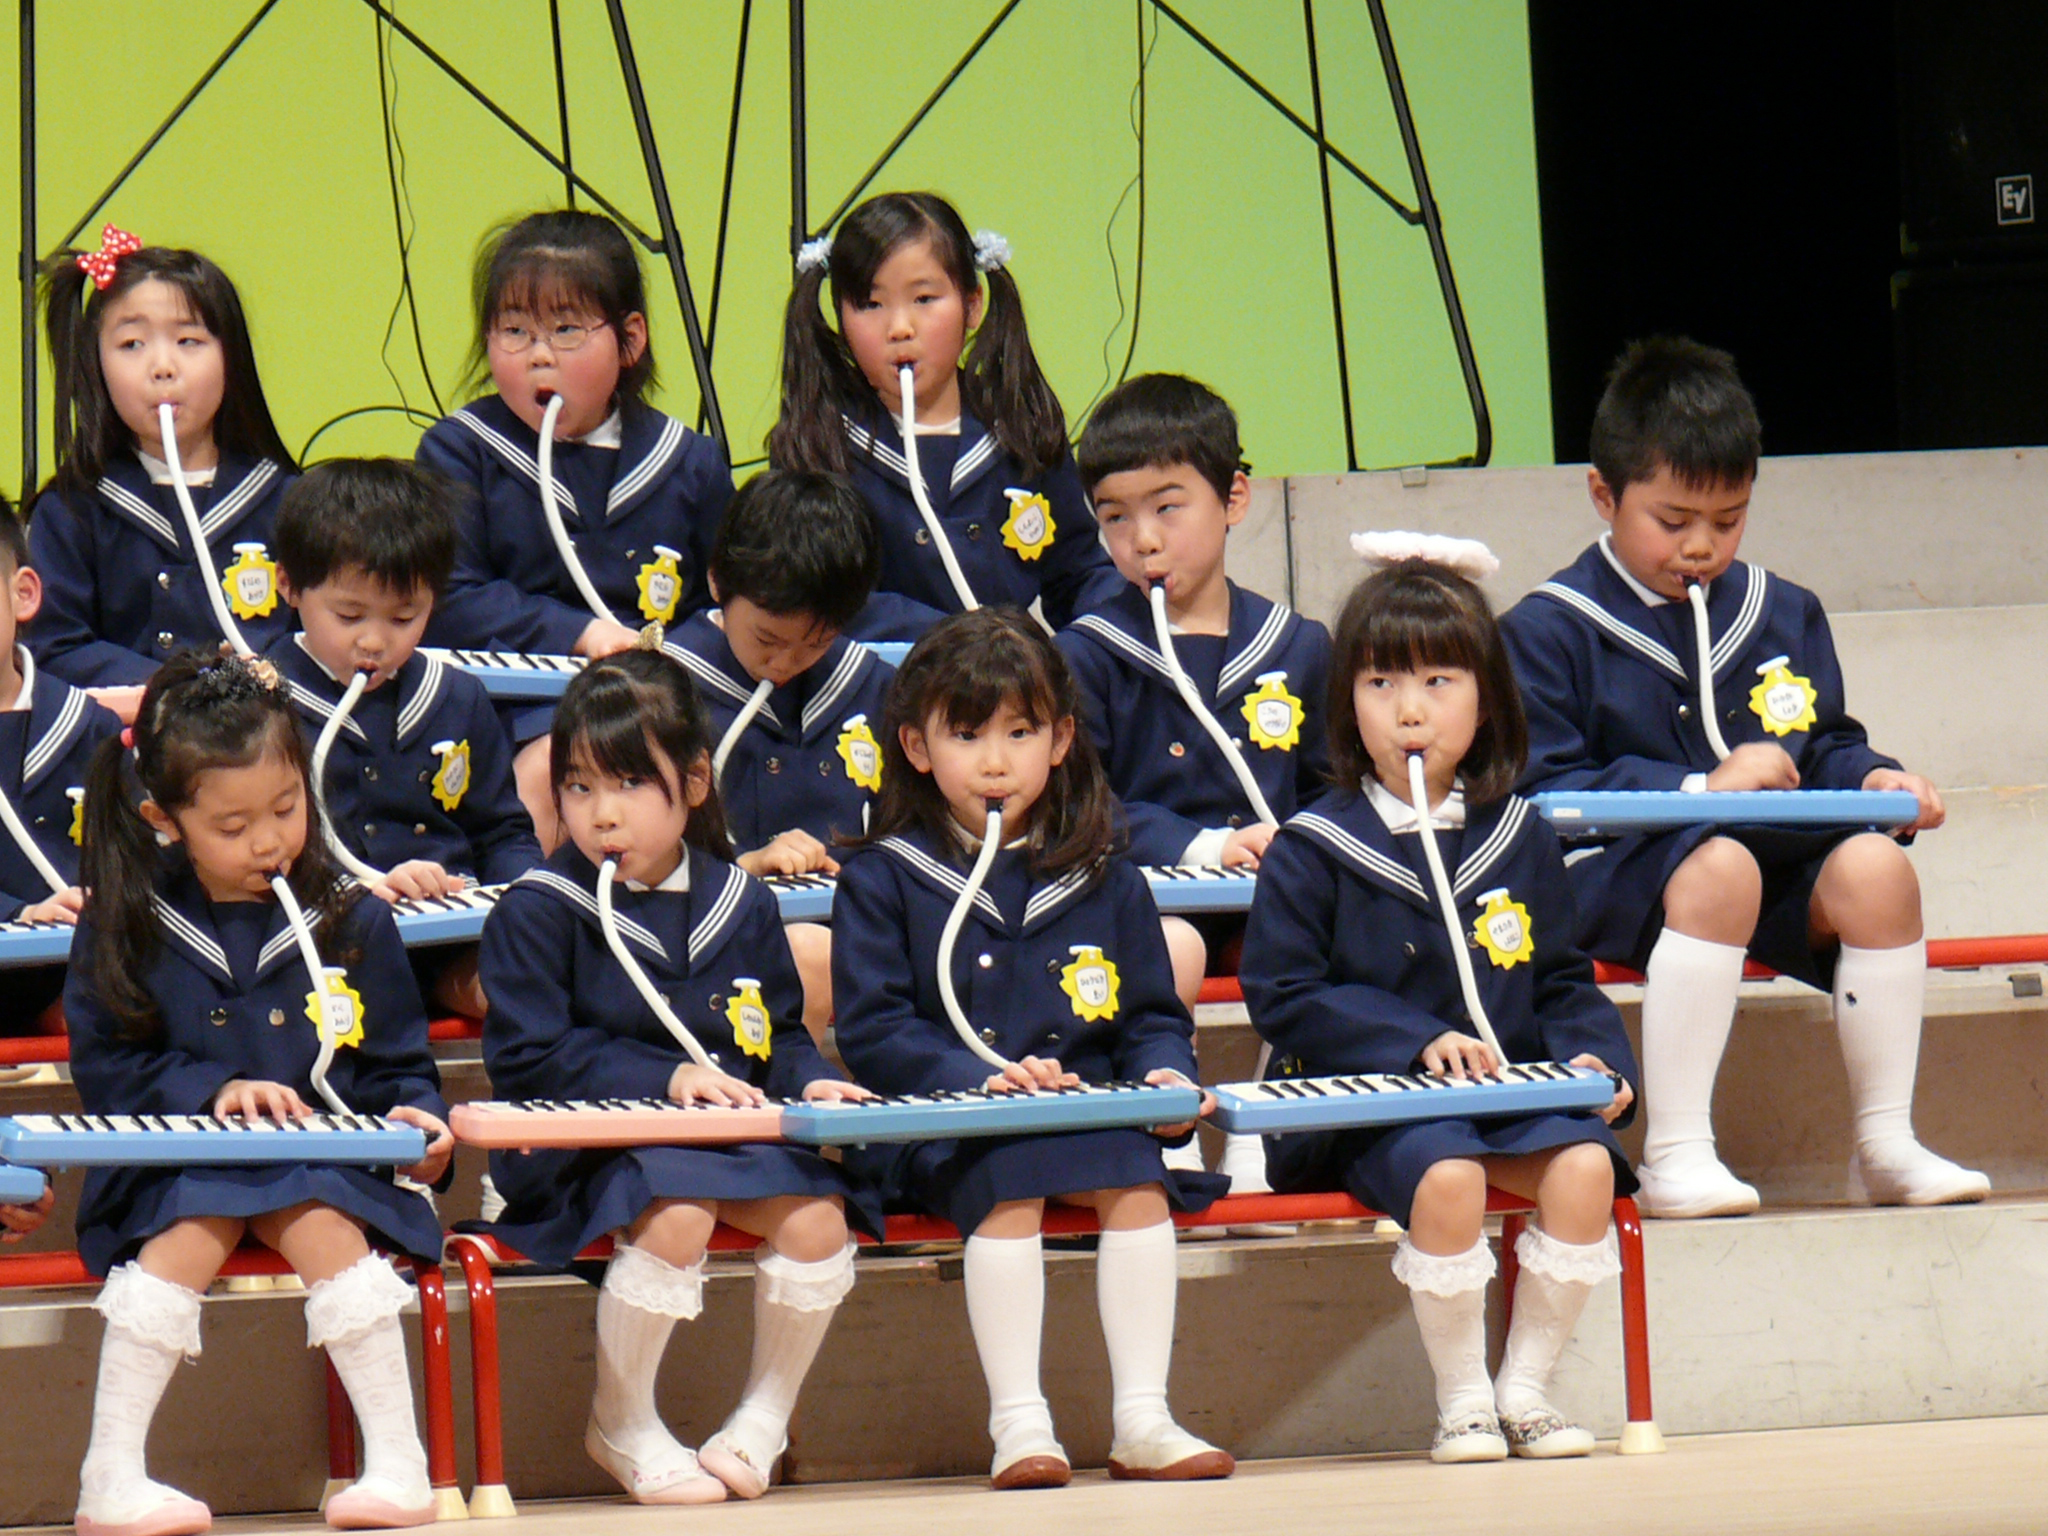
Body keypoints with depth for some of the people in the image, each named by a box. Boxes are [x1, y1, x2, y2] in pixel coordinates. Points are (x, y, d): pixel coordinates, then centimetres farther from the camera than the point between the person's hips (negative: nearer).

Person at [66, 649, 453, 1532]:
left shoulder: (352, 926, 6)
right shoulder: (126, 928, 2)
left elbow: (396, 1063, 14)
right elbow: (105, 1068, 3)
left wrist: (414, 1116, -8)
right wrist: (214, 1091, -11)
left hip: (322, 1157, 1)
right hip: (178, 1161, -1)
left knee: (324, 1228, -31)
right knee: (188, 1236, -31)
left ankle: (398, 1462, -27)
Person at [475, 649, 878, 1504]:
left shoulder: (738, 905, 10)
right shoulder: (538, 912, -5)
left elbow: (778, 1035, 19)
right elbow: (532, 1057, -11)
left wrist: (807, 1080, -5)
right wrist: (666, 1079, -18)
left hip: (734, 1135, 5)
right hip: (587, 1143, -5)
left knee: (817, 1216, -21)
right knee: (676, 1216, -34)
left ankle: (764, 1419, 3)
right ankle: (621, 1428, -12)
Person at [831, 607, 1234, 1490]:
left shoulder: (1104, 885, 18)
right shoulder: (882, 882, 8)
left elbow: (1152, 1013, 20)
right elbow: (873, 1030, -1)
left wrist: (1164, 1073, -4)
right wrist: (978, 1080, -16)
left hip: (1092, 1110, 3)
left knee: (1138, 1178, -28)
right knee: (1008, 1185, -34)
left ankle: (1142, 1419, -27)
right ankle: (1018, 1423, -34)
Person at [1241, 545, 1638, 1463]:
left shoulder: (1519, 840, 12)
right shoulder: (1312, 853, 0)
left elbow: (1560, 977, 19)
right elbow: (1283, 993, -4)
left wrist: (1590, 1051, -3)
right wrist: (1419, 1041, -14)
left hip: (1512, 1089, 4)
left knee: (1584, 1163, -25)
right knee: (1445, 1172, -34)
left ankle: (1523, 1387, -9)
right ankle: (1461, 1400, -16)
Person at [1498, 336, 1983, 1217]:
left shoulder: (1783, 615, 17)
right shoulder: (1548, 632, -1)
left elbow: (1822, 747, 22)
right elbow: (1545, 792, -9)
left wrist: (1869, 778, -3)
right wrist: (1698, 789, -17)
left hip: (1779, 857, 5)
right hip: (1618, 876, -5)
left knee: (1873, 868, -25)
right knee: (1720, 868, -37)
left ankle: (1886, 1146, -15)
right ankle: (1675, 1155, -36)